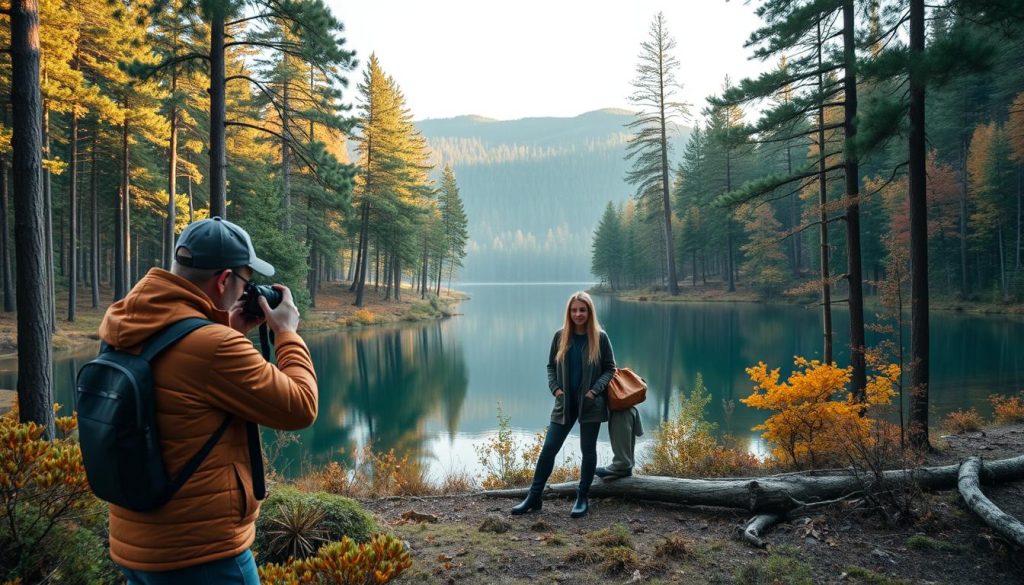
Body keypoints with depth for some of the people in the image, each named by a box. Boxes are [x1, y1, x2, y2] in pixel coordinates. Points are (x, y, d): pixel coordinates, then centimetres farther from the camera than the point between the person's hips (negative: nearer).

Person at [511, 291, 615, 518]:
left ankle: (582, 498, 22)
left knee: (588, 450, 8)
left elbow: (609, 369, 1)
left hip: (591, 404, -2)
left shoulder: (600, 337, -5)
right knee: (549, 448, 1)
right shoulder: (561, 336, 1)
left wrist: (595, 390, -13)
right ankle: (534, 497, 10)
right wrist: (555, 388, -6)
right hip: (564, 403, 2)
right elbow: (551, 366, 10)